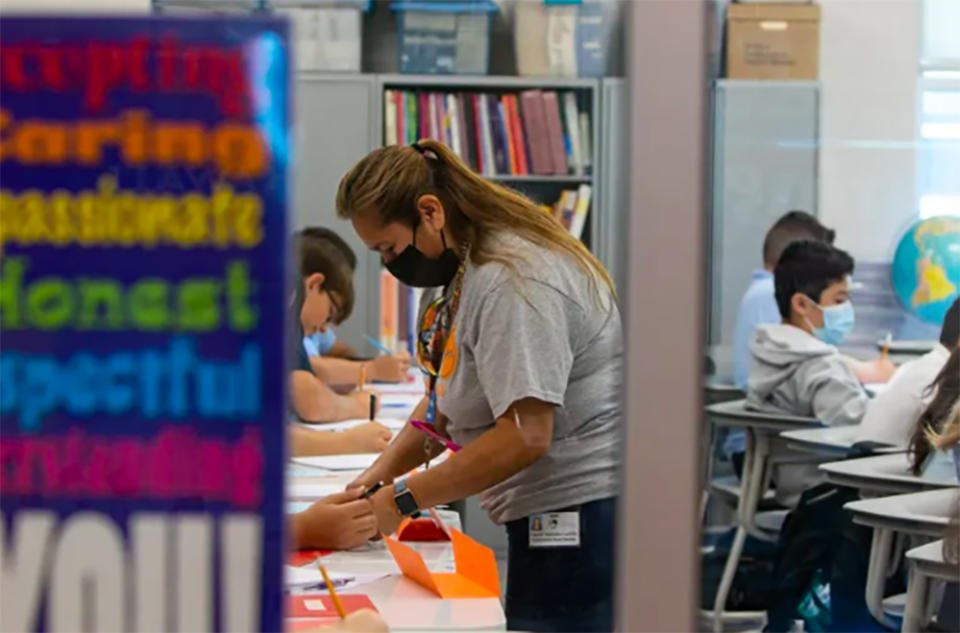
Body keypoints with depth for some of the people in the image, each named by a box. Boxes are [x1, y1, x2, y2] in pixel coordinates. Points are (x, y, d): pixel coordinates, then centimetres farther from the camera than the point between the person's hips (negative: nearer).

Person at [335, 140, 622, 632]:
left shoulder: (513, 281, -19)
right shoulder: (463, 272, 13)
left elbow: (525, 436, -25)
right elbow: (446, 399, 20)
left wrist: (402, 500, -18)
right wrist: (377, 476, 6)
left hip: (586, 514, -10)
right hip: (553, 518, 10)